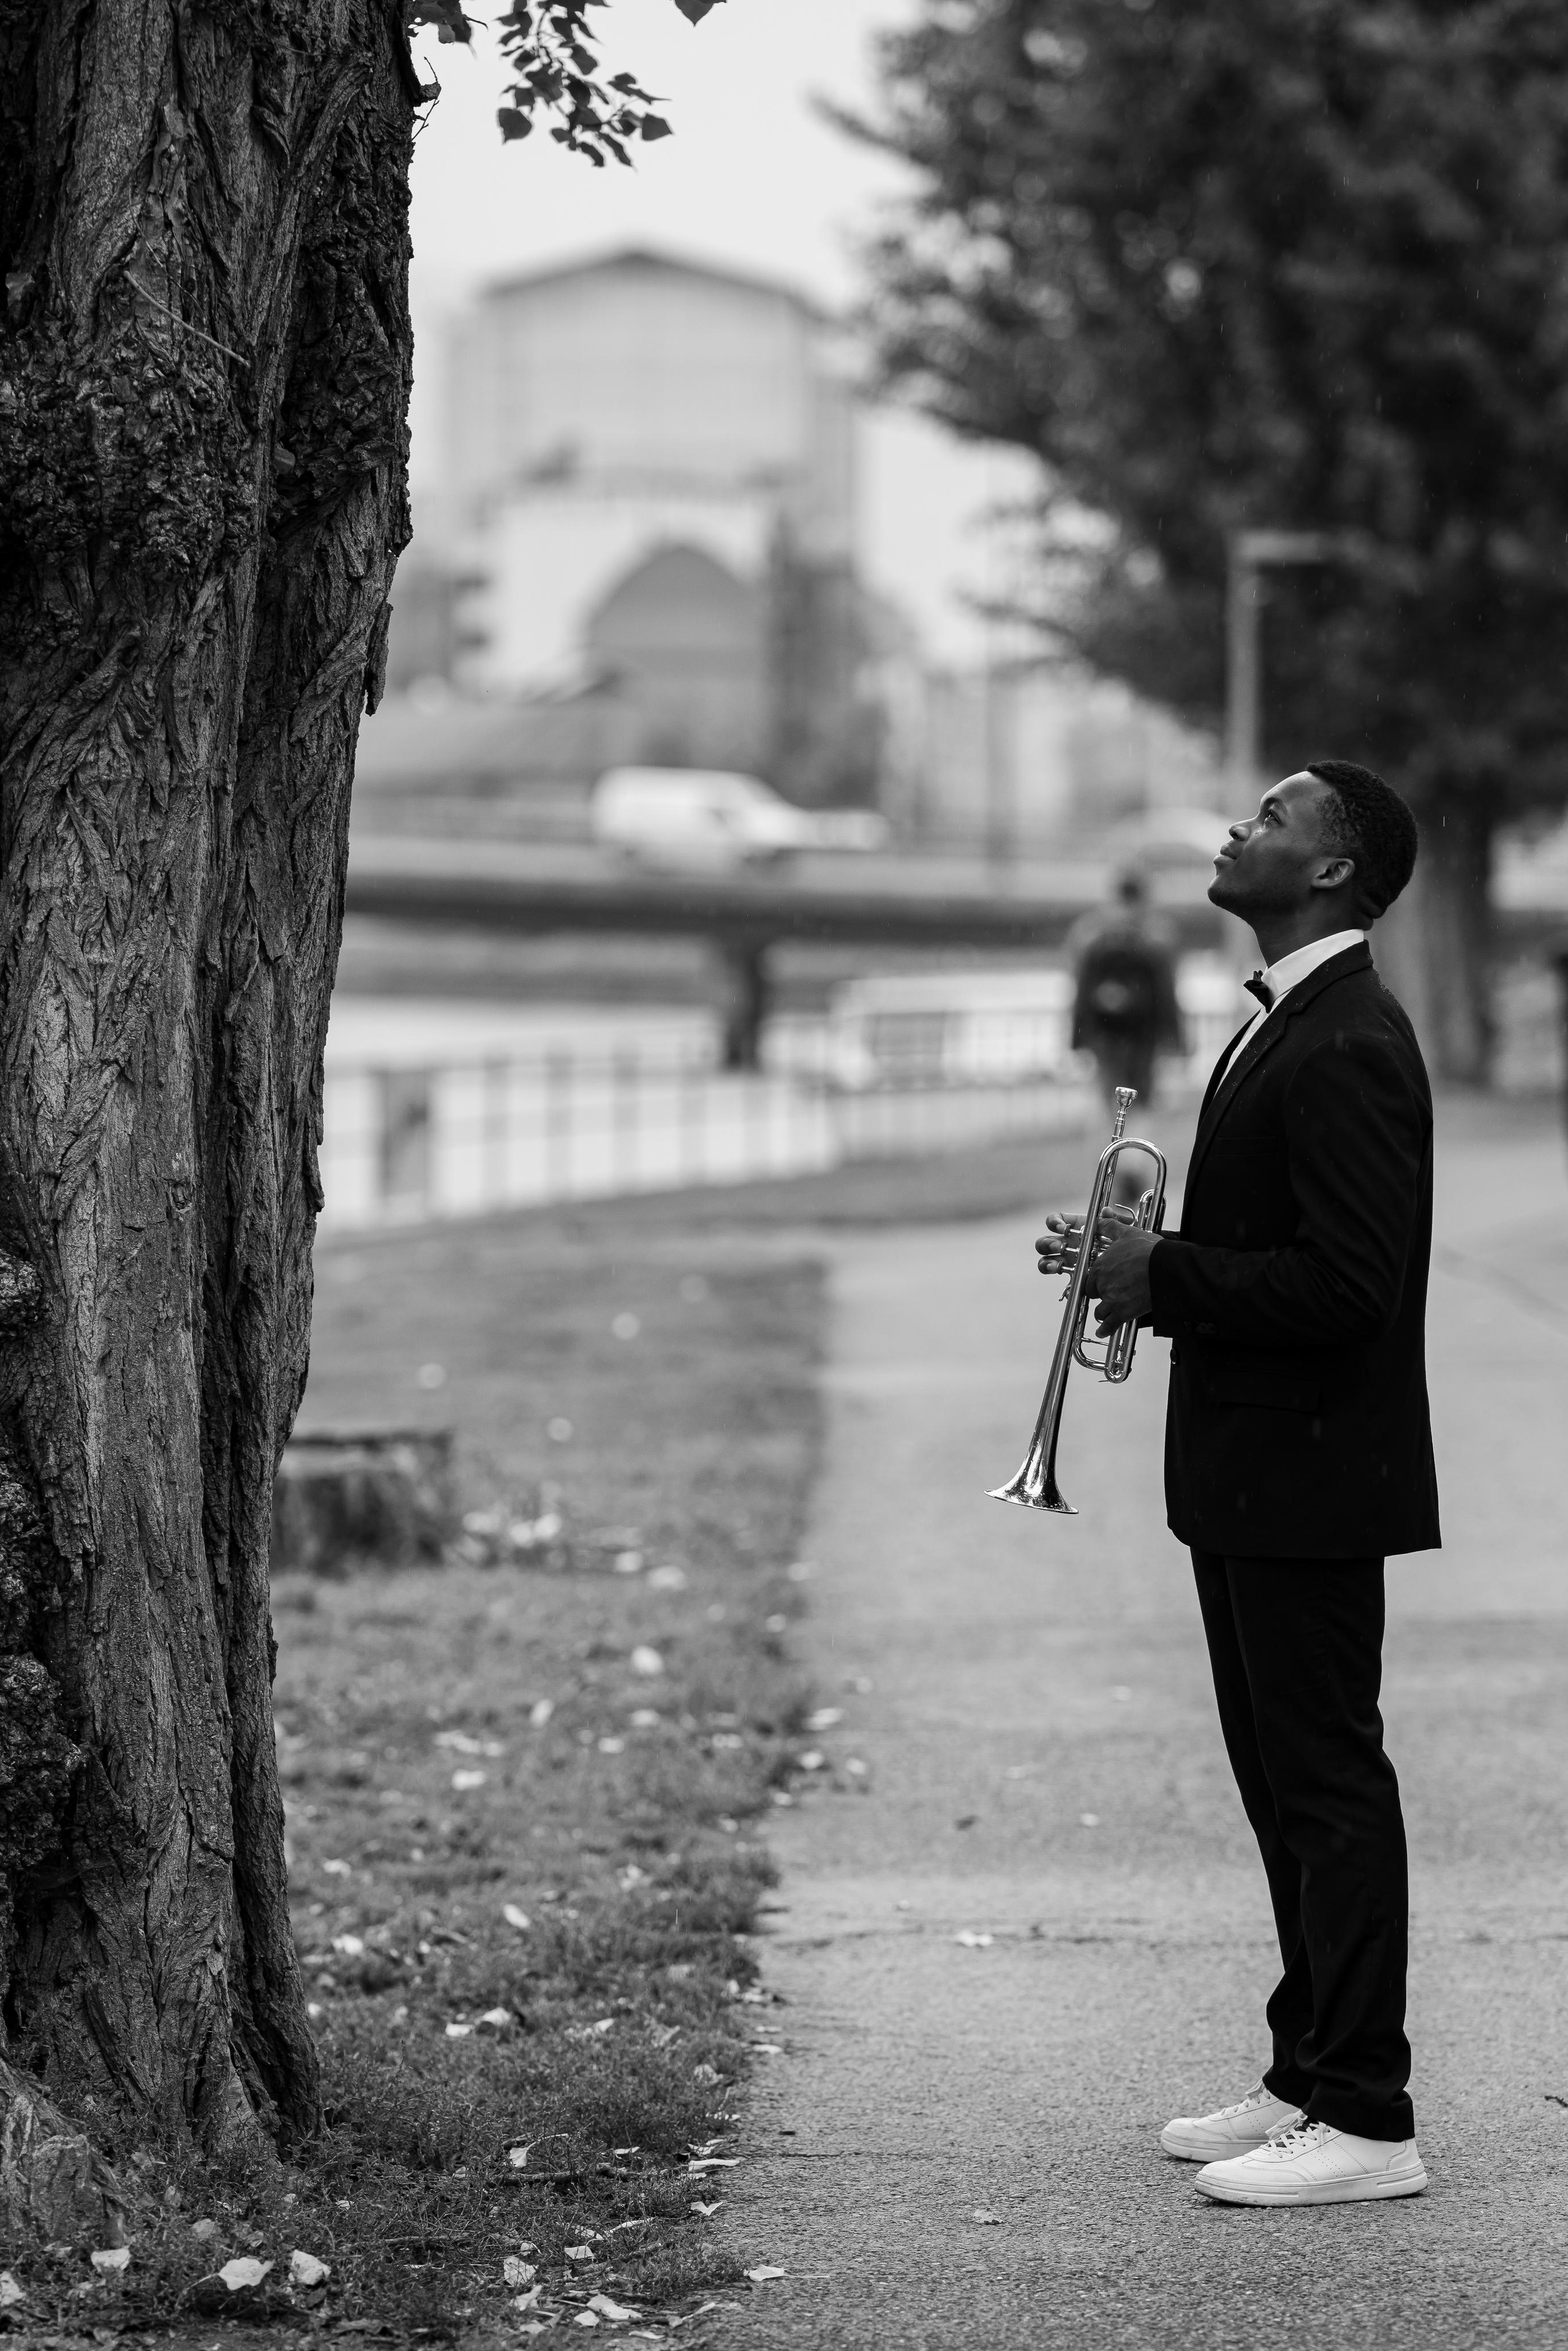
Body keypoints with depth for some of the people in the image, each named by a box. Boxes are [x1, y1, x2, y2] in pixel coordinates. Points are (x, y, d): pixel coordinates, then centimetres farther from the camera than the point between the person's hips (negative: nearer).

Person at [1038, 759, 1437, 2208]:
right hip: (1251, 1480, 10)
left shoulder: (1349, 1048, -19)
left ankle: (1366, 2122, 2)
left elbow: (1343, 1283, -25)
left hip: (1313, 1477, -10)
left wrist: (1164, 1277, -17)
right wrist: (1142, 1263, 5)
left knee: (1330, 1789, -4)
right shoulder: (1285, 1026, 14)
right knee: (1287, 1786, 16)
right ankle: (1312, 2079, 26)